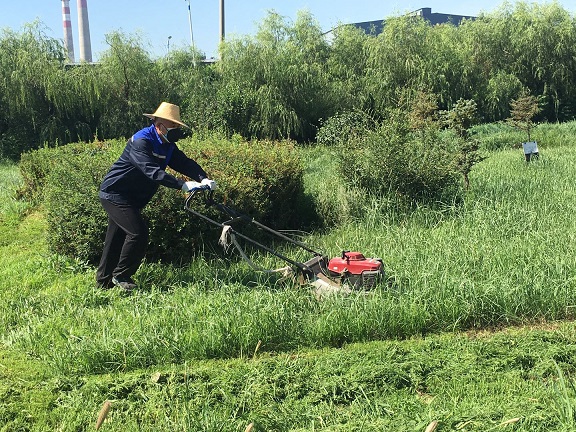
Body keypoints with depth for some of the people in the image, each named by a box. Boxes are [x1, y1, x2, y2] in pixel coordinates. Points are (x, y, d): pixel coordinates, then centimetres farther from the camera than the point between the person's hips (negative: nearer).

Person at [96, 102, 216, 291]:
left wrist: (203, 178, -27)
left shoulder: (167, 146, 4)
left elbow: (185, 163, -7)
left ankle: (104, 281, 27)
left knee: (117, 239, 15)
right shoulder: (141, 142, -23)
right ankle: (121, 276, -2)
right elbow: (152, 171, -37)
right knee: (138, 232, -17)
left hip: (130, 198, 9)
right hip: (115, 194, -9)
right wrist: (183, 185, -45)